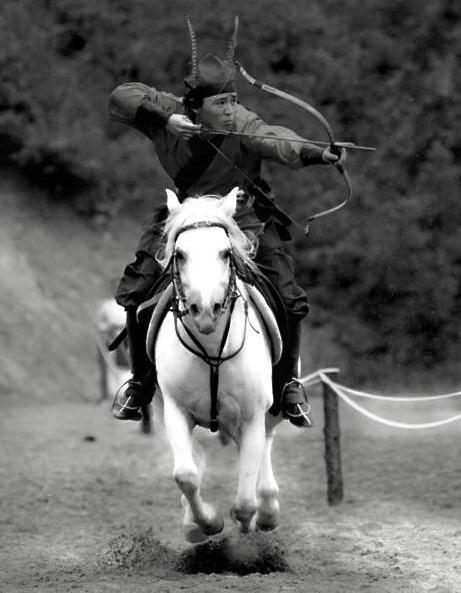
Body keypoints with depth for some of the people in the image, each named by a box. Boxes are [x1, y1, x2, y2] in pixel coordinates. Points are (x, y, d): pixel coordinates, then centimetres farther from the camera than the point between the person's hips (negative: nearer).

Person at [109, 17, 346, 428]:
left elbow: (277, 141, -47)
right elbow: (122, 97, -22)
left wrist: (320, 154, -68)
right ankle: (139, 381, 15)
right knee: (135, 291, -9)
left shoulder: (244, 126, -29)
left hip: (245, 219, -2)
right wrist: (164, 119, -38)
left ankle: (289, 382, 14)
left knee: (290, 301, -13)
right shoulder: (170, 116, -20)